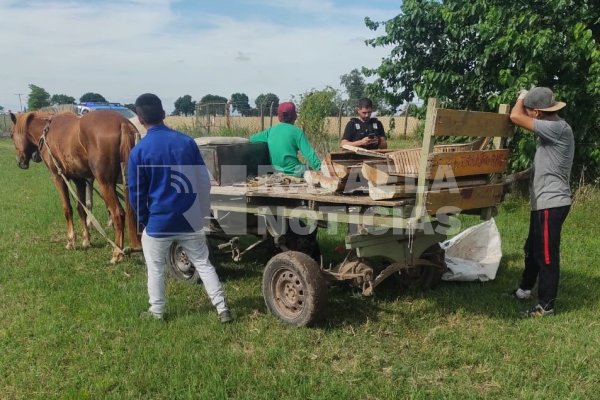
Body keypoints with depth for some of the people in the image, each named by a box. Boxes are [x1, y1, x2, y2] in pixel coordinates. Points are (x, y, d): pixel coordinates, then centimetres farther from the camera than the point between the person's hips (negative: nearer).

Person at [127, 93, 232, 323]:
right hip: (189, 218, 3)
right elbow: (204, 181, 3)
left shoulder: (139, 151, -12)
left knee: (155, 269, 18)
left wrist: (144, 220, 9)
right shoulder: (187, 141, -4)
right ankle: (222, 308, 16)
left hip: (159, 221, -3)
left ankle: (157, 311, 31)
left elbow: (136, 192, -6)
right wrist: (203, 211, 14)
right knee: (203, 264, 14)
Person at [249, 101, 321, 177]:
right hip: (293, 171, -6)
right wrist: (319, 168, -10)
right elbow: (309, 153, -14)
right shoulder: (297, 131, -8)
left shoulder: (270, 131, 4)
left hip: (276, 172, 6)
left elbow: (252, 139, 14)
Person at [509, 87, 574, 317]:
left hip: (551, 203, -10)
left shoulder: (558, 129, -20)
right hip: (543, 202, 10)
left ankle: (546, 306, 11)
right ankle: (525, 289, 39)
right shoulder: (551, 129, 11)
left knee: (547, 255, 0)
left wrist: (521, 97, -5)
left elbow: (515, 117, -25)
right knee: (532, 248, 22)